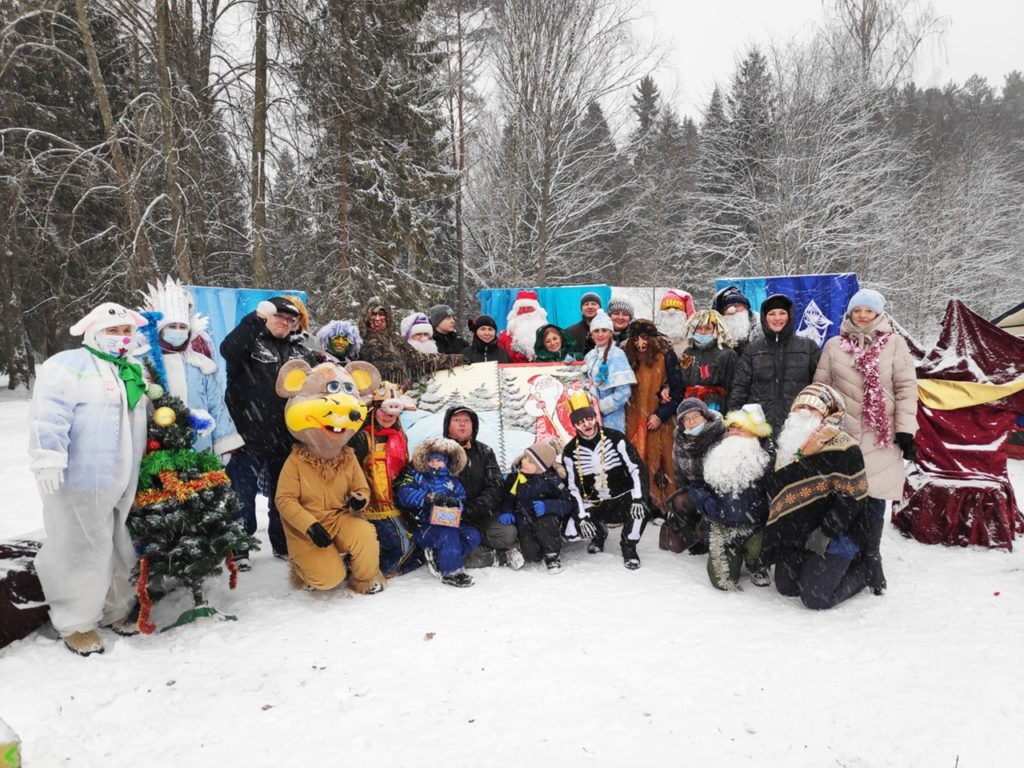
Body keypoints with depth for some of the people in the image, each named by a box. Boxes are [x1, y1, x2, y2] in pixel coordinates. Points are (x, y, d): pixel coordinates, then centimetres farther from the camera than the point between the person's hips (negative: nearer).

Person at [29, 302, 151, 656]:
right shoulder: (69, 365, -9)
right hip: (80, 481, -8)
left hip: (121, 482, 8)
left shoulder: (132, 372, 19)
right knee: (83, 550, 0)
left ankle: (116, 609, 32)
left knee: (118, 548, 16)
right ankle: (76, 622, 15)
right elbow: (49, 415, -19)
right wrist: (48, 458, -27)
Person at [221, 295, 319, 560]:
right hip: (249, 433, -5)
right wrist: (257, 318, -28)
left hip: (286, 436, 5)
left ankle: (283, 544, 30)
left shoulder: (301, 350, 13)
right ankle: (238, 548, 17)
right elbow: (228, 350, -25)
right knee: (243, 492, 3)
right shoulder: (251, 340, -3)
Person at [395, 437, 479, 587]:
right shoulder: (416, 476, 4)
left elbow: (463, 499, 10)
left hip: (450, 522, 6)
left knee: (472, 535, -15)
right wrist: (428, 497, -26)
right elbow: (404, 494, -14)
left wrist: (456, 502, -15)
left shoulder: (451, 480, 17)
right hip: (424, 526, -5)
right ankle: (451, 571, -22)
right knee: (448, 535, -32)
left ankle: (437, 557, -12)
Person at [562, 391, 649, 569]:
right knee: (571, 530, -21)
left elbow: (637, 467, -12)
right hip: (592, 506, 2)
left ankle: (629, 547, -3)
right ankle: (598, 533, 17)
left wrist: (638, 498, -25)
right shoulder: (570, 451, -4)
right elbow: (573, 487, -2)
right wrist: (581, 516, -13)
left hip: (623, 499, -2)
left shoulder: (615, 438, -10)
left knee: (640, 509, -35)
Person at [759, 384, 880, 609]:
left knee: (816, 597, -14)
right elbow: (775, 493, 18)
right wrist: (774, 536, 12)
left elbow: (853, 497, -17)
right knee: (786, 587, 5)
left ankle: (863, 571, 10)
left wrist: (826, 532, -20)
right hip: (799, 533, 8)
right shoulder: (789, 445, 10)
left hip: (837, 532, -7)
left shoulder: (843, 449, -15)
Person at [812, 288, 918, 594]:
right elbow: (821, 387, 10)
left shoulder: (894, 344, 3)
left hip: (881, 437, -1)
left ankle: (871, 556, 18)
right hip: (842, 434, 1)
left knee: (875, 498, 3)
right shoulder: (834, 345, 8)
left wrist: (906, 430, -4)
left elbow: (906, 388, 1)